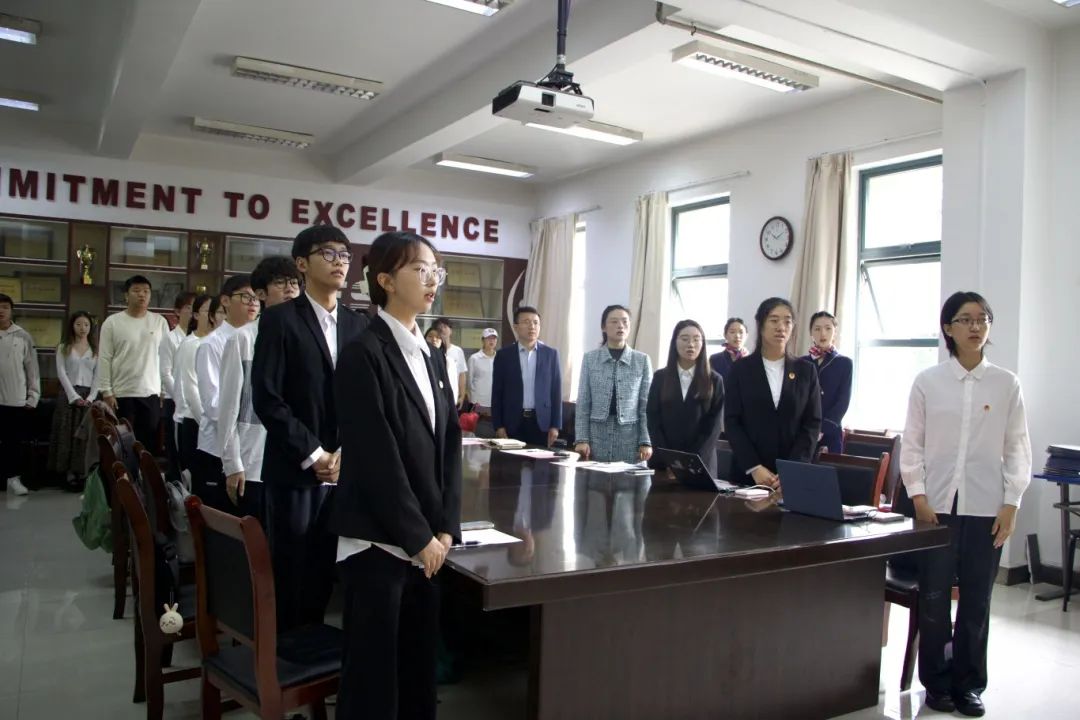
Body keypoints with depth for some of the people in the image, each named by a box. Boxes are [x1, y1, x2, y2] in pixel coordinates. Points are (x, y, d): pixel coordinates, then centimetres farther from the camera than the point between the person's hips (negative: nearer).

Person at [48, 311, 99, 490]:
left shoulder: (96, 349, 10)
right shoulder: (63, 348, 8)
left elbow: (98, 375, 4)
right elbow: (61, 373, -1)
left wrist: (90, 397, -10)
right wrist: (74, 396, -12)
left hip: (89, 395, 0)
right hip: (68, 395, 0)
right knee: (67, 434, -3)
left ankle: (84, 474, -2)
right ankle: (69, 473, -3)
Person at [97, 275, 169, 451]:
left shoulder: (160, 321, 6)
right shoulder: (112, 322, 0)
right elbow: (104, 359, -1)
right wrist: (106, 391, -7)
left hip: (151, 393, 2)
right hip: (122, 394, -1)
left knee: (150, 444, 6)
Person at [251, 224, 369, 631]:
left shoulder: (359, 325, 11)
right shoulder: (280, 319, -2)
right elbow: (266, 398, -9)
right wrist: (313, 455, -11)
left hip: (346, 470, 4)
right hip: (295, 469, -4)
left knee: (327, 569, 8)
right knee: (291, 571, 3)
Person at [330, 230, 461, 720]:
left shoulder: (433, 358, 13)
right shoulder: (364, 354, -11)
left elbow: (449, 444, 10)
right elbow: (374, 457, -16)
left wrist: (445, 529, 1)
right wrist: (418, 536, -12)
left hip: (428, 542, 7)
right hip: (378, 542, -7)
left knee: (419, 665, 15)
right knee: (373, 671, 5)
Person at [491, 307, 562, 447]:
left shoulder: (551, 354, 4)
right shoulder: (504, 355, 3)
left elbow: (556, 391, 3)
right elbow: (497, 393, 3)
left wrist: (555, 425, -2)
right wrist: (498, 426, -3)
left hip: (542, 422, 0)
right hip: (513, 422, 0)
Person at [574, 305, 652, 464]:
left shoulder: (642, 360, 4)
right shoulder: (590, 358, 4)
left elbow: (646, 405, 3)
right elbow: (583, 404, 3)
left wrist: (646, 442, -4)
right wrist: (581, 439, -5)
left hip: (630, 435, 0)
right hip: (597, 434, 0)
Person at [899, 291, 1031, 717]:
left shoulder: (1006, 384, 3)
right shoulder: (927, 382, 1)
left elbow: (1018, 449, 4)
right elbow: (912, 444, 2)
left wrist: (1011, 504, -2)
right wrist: (918, 496, -5)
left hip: (986, 508, 1)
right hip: (936, 505, 0)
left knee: (976, 600, 9)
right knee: (934, 598, 4)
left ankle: (968, 684, 25)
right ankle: (938, 682, 21)